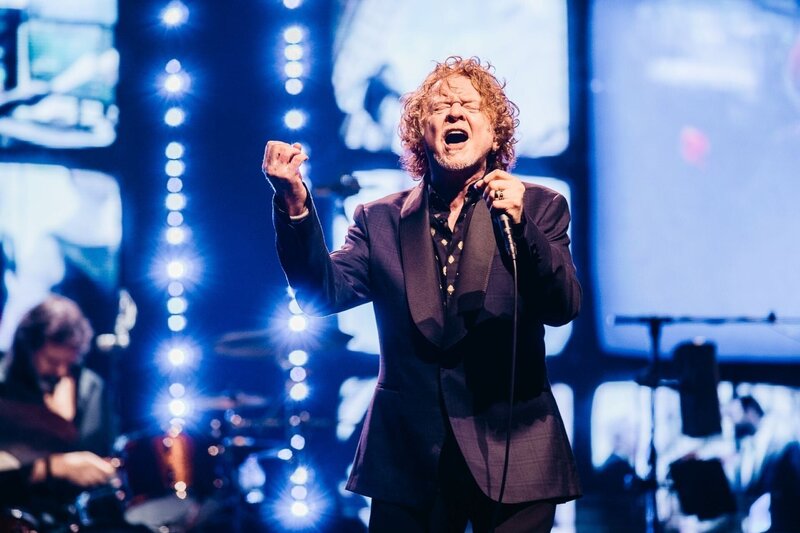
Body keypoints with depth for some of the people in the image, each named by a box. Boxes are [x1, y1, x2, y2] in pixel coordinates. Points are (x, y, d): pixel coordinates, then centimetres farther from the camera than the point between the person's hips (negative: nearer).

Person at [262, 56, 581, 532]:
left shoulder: (539, 207, 4)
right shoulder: (381, 220, 9)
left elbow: (563, 308, -10)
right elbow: (324, 293, -5)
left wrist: (520, 225, -27)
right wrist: (295, 204, -20)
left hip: (511, 456, -1)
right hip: (410, 458, 1)